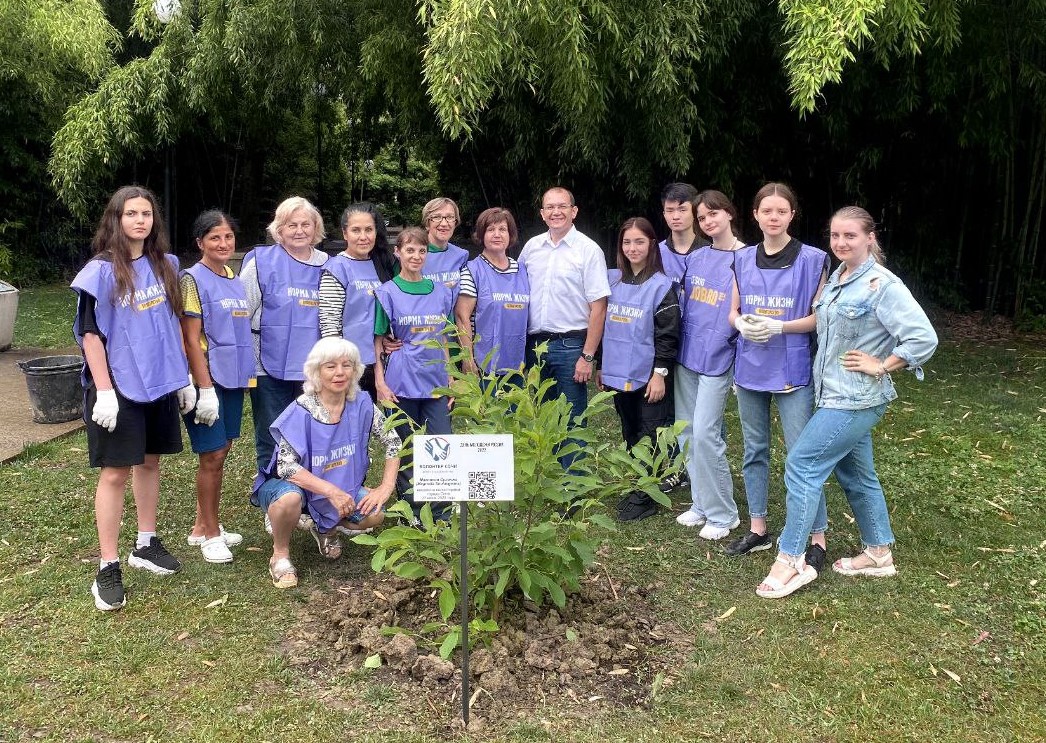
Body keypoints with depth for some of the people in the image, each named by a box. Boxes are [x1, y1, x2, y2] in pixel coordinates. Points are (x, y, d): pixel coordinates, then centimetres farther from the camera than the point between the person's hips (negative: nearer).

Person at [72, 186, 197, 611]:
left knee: (149, 462, 15)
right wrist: (104, 390, -16)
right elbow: (90, 333, -10)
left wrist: (183, 376, 12)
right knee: (115, 472, -2)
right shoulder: (101, 272, -9)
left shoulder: (166, 266, 7)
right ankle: (108, 568, 5)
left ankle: (146, 545, 29)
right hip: (119, 387, -5)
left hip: (160, 384, 5)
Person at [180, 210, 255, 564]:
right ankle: (211, 533, 13)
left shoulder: (236, 279, 11)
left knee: (221, 452, 13)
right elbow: (192, 339, -14)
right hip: (208, 379, -7)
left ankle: (203, 526, 26)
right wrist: (206, 389, -17)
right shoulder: (193, 279, -10)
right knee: (213, 456, -1)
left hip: (234, 378, 7)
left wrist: (246, 372, 11)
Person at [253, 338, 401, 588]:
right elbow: (286, 467, -27)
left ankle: (325, 528, 14)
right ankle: (280, 554, -6)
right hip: (293, 484, -4)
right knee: (290, 499, -38)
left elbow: (393, 441, -3)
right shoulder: (301, 412, -23)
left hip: (341, 485, 4)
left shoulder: (361, 405, -12)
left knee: (375, 513, -19)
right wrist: (331, 491, -33)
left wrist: (386, 488, -14)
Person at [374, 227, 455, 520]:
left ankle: (442, 515, 15)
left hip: (436, 383, 3)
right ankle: (411, 516, 19)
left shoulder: (440, 292, 9)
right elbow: (377, 341, -2)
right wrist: (380, 382, -9)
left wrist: (450, 379, 10)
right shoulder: (387, 292, -1)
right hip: (402, 384, -3)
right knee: (406, 452, 6)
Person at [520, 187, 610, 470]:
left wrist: (588, 356, -14)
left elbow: (598, 307, -9)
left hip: (571, 345, -5)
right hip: (535, 343, 5)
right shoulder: (532, 247, 8)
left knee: (572, 421, 0)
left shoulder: (588, 250, -6)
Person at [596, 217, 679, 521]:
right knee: (630, 435, 15)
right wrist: (601, 365, 16)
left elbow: (668, 334, -11)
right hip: (619, 374, 6)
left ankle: (645, 496, 11)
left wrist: (660, 373, -15)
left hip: (648, 376, -6)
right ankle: (638, 487, 27)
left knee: (649, 436, 3)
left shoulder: (662, 286, -9)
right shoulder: (612, 280, 8)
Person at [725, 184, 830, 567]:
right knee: (754, 450, 13)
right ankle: (758, 528, 25)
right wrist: (742, 323, -12)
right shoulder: (743, 259, 6)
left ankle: (817, 537, 8)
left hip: (793, 370, -4)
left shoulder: (812, 259, -6)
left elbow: (820, 316, -4)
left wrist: (780, 326, -20)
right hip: (750, 367, 4)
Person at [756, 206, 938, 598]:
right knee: (856, 475, 17)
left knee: (801, 464, -9)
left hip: (854, 401, -9)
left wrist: (881, 366, -15)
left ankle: (790, 561, 0)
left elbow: (924, 338, -19)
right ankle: (879, 554, 32)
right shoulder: (836, 279, 9)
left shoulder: (882, 285, -16)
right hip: (834, 395, 9)